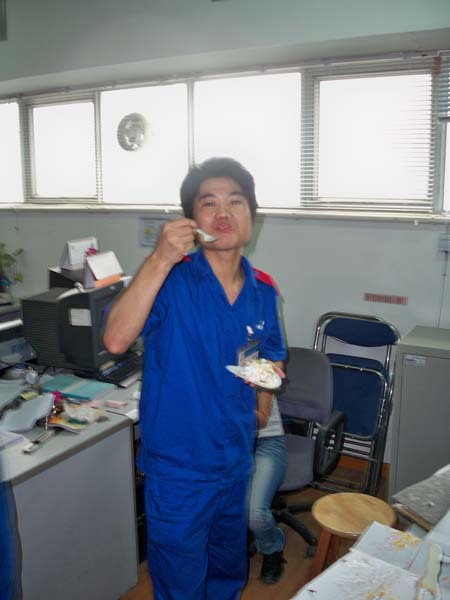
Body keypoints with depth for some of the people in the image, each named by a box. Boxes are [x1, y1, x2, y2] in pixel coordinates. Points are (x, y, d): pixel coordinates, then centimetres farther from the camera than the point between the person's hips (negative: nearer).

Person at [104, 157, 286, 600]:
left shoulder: (263, 290, -1)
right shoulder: (172, 279, -17)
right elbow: (116, 340, -32)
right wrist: (160, 260, -36)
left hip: (236, 460, 5)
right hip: (178, 468, -5)